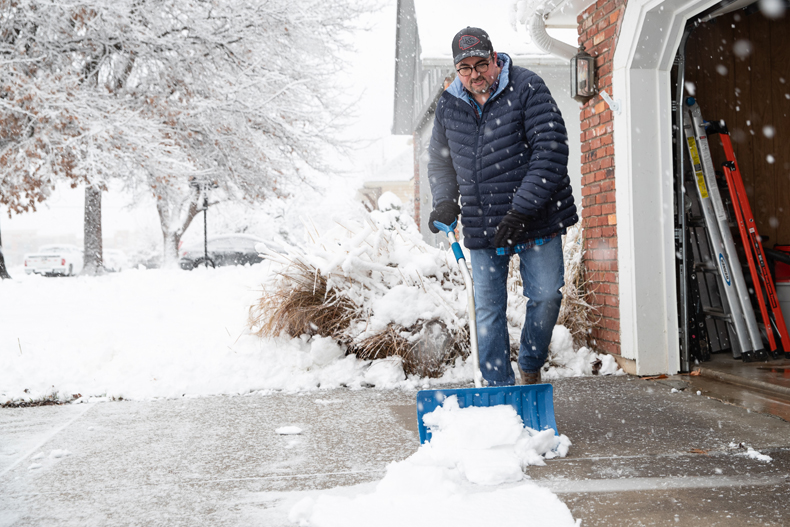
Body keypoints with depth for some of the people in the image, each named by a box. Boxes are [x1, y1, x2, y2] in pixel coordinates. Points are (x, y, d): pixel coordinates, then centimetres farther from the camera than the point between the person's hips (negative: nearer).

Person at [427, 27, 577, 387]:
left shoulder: (527, 88, -10)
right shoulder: (448, 106, 4)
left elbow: (551, 149, -17)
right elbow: (440, 160, 20)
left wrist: (522, 209, -22)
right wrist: (444, 201, 2)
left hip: (535, 220, -3)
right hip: (481, 226, 3)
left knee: (547, 295, -2)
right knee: (488, 309, 4)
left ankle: (530, 366, 25)